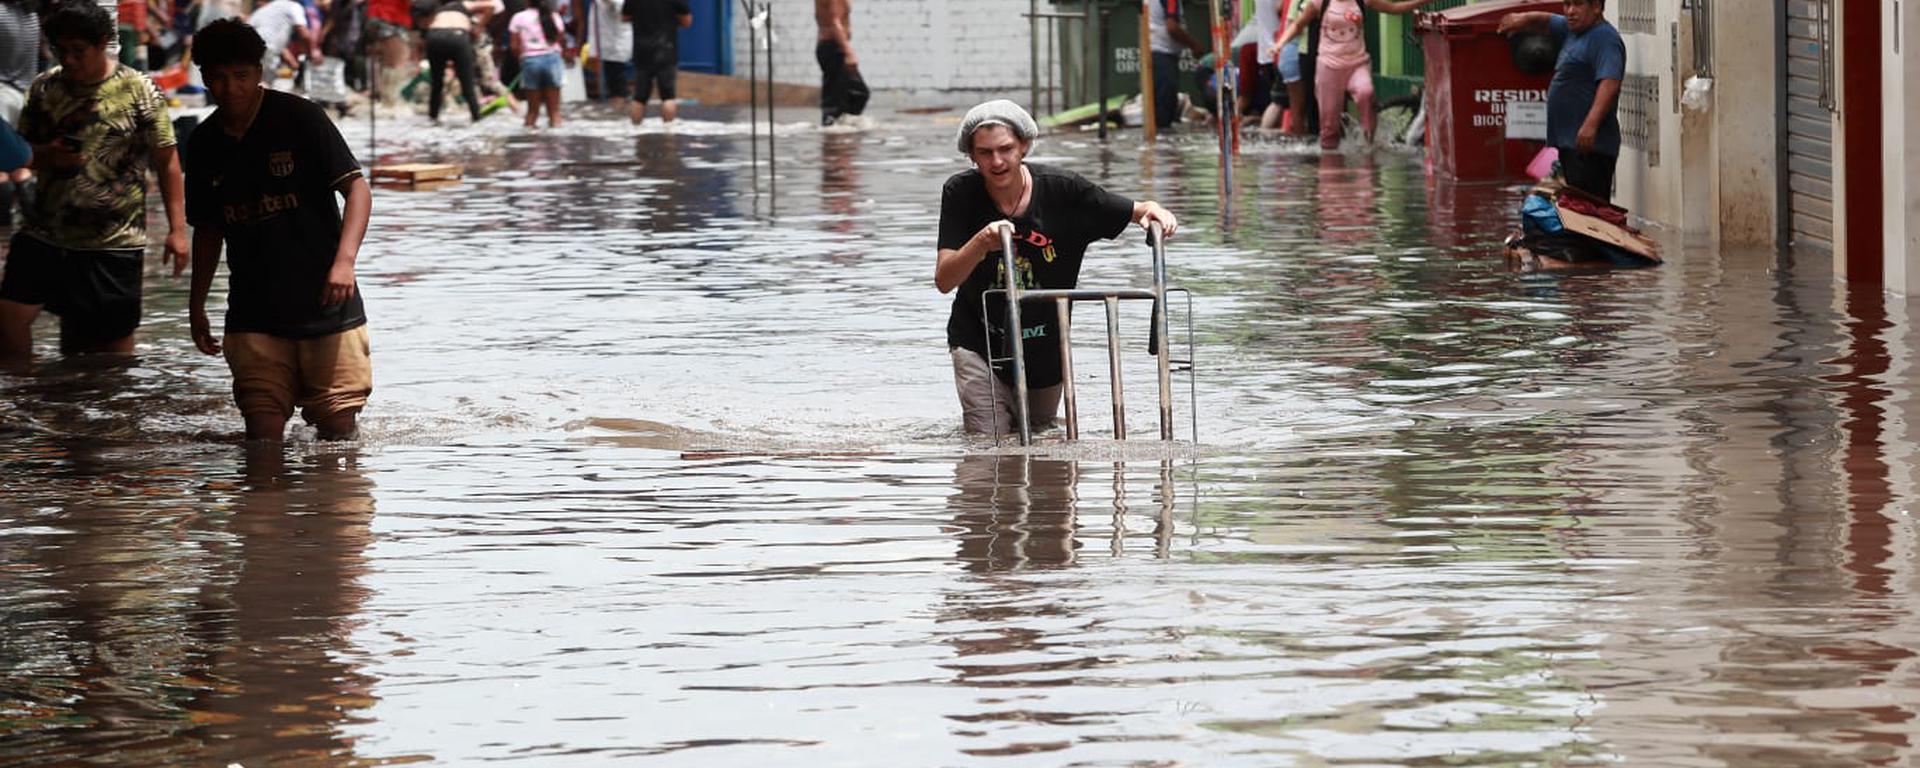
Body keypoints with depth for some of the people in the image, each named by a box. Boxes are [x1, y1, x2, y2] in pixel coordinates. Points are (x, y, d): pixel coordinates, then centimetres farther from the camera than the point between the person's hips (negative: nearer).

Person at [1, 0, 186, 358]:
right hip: (43, 232, 3)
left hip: (114, 241, -3)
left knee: (114, 336, 2)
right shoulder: (44, 88, 6)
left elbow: (166, 161, 0)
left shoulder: (139, 91, -3)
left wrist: (177, 228, -6)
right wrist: (46, 155, -8)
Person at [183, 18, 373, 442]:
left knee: (339, 430, -3)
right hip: (254, 318, 3)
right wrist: (197, 306, 17)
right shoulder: (205, 145, 9)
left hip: (324, 307, -3)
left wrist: (344, 260, -20)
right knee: (263, 435, -5)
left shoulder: (299, 118, -5)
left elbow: (357, 188, -6)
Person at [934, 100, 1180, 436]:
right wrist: (981, 243, -43)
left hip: (1045, 346, 2)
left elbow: (1138, 212, -8)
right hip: (978, 342, -2)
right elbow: (943, 281, -24)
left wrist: (1154, 212, -34)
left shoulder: (1062, 189, -16)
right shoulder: (961, 193, -18)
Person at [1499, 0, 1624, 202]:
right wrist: (1524, 19, 13)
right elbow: (1547, 22, 35)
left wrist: (1591, 124, -35)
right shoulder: (1573, 31, 19)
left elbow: (1609, 83, -24)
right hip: (1569, 142, 10)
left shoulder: (1605, 39, -12)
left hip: (1589, 144, -10)